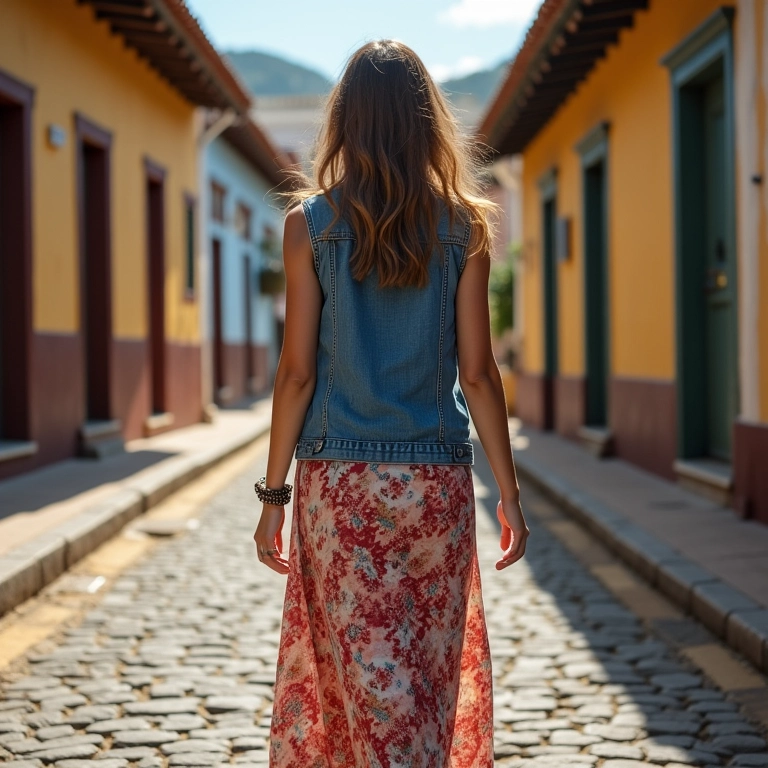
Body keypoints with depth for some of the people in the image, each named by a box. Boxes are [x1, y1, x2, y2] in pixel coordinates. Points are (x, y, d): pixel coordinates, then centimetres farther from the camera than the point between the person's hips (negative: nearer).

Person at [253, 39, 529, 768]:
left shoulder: (311, 223, -2)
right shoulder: (463, 225, 0)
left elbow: (297, 372, -4)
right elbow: (477, 373, -2)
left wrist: (273, 492, 2)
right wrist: (509, 489, 6)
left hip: (339, 482, -1)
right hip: (437, 481, 1)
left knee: (369, 675, 4)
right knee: (434, 674, 13)